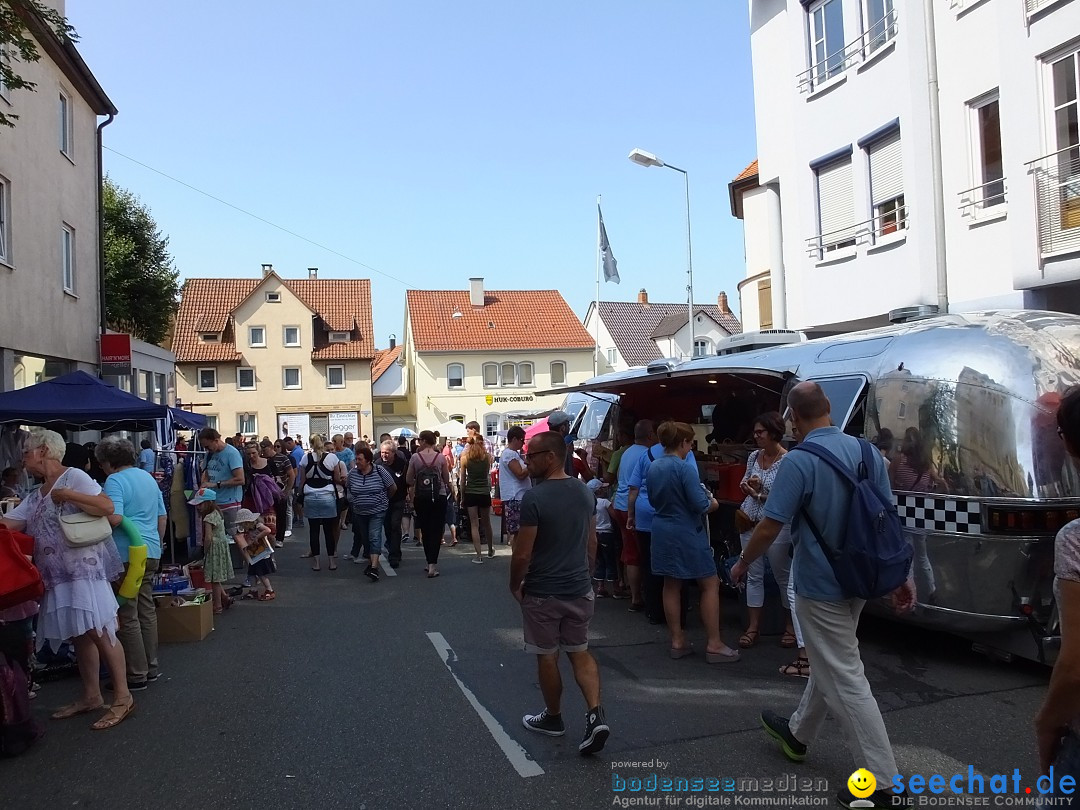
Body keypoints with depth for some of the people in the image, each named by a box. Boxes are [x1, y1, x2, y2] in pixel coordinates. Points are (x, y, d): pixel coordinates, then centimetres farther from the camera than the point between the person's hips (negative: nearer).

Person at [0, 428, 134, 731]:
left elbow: (107, 506, -19)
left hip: (84, 568, -8)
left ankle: (122, 697, -2)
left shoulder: (73, 477, -7)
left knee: (100, 632, -8)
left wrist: (66, 494, -16)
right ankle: (91, 696, 23)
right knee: (80, 635, 13)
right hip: (59, 576, 8)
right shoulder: (35, 497, 18)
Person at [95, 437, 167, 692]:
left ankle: (137, 676, 4)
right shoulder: (148, 477, 15)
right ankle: (151, 667, 23)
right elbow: (162, 517, 20)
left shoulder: (114, 481, -10)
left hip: (126, 556, -8)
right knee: (147, 610, 16)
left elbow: (114, 517, -23)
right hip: (151, 553, 8)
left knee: (128, 617, -1)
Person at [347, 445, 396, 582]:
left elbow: (393, 488, -1)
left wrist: (384, 500, 10)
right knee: (365, 538, 11)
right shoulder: (352, 473, -1)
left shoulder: (380, 471, -11)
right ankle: (371, 561, 27)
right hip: (359, 512, 4)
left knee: (375, 537, -15)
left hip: (377, 511, -4)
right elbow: (350, 491, 17)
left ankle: (374, 567, -22)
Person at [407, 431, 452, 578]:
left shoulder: (415, 457, -6)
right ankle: (432, 565, -9)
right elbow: (447, 479, 4)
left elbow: (409, 480, 1)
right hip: (439, 497, -1)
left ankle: (430, 563, 22)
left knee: (425, 531, 14)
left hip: (421, 498, 1)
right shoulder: (440, 457, -5)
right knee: (436, 531, 1)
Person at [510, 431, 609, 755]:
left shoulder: (534, 497, -21)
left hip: (543, 593, -5)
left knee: (547, 656, 13)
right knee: (580, 653, 16)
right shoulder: (585, 491, 0)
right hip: (579, 588, 6)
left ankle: (553, 718, 29)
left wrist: (515, 585, -3)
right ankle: (596, 715, 2)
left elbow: (522, 553, -19)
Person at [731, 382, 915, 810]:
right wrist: (900, 575, 13)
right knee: (829, 663, 22)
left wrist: (742, 564, -1)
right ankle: (797, 733, 42)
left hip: (821, 586, -8)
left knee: (846, 681, 2)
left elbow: (769, 528, -18)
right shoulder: (866, 451, 0)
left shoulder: (799, 462, -21)